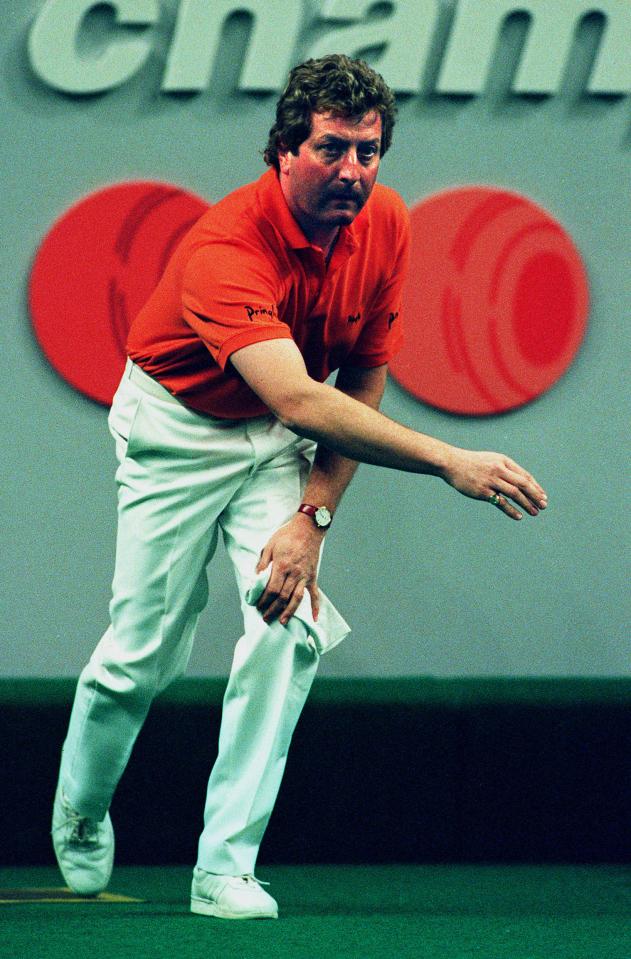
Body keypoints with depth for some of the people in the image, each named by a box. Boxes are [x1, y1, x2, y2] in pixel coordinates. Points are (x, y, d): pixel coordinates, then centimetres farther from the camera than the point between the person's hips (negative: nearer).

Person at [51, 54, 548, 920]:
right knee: (144, 650, -1)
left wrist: (313, 517, -17)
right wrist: (448, 461, -57)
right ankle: (79, 815, 30)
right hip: (178, 431, -4)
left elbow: (362, 385, -5)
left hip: (280, 442, 4)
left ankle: (225, 866, -10)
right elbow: (298, 401, -48)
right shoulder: (226, 247, -35)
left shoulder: (385, 225, -16)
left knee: (293, 627, -16)